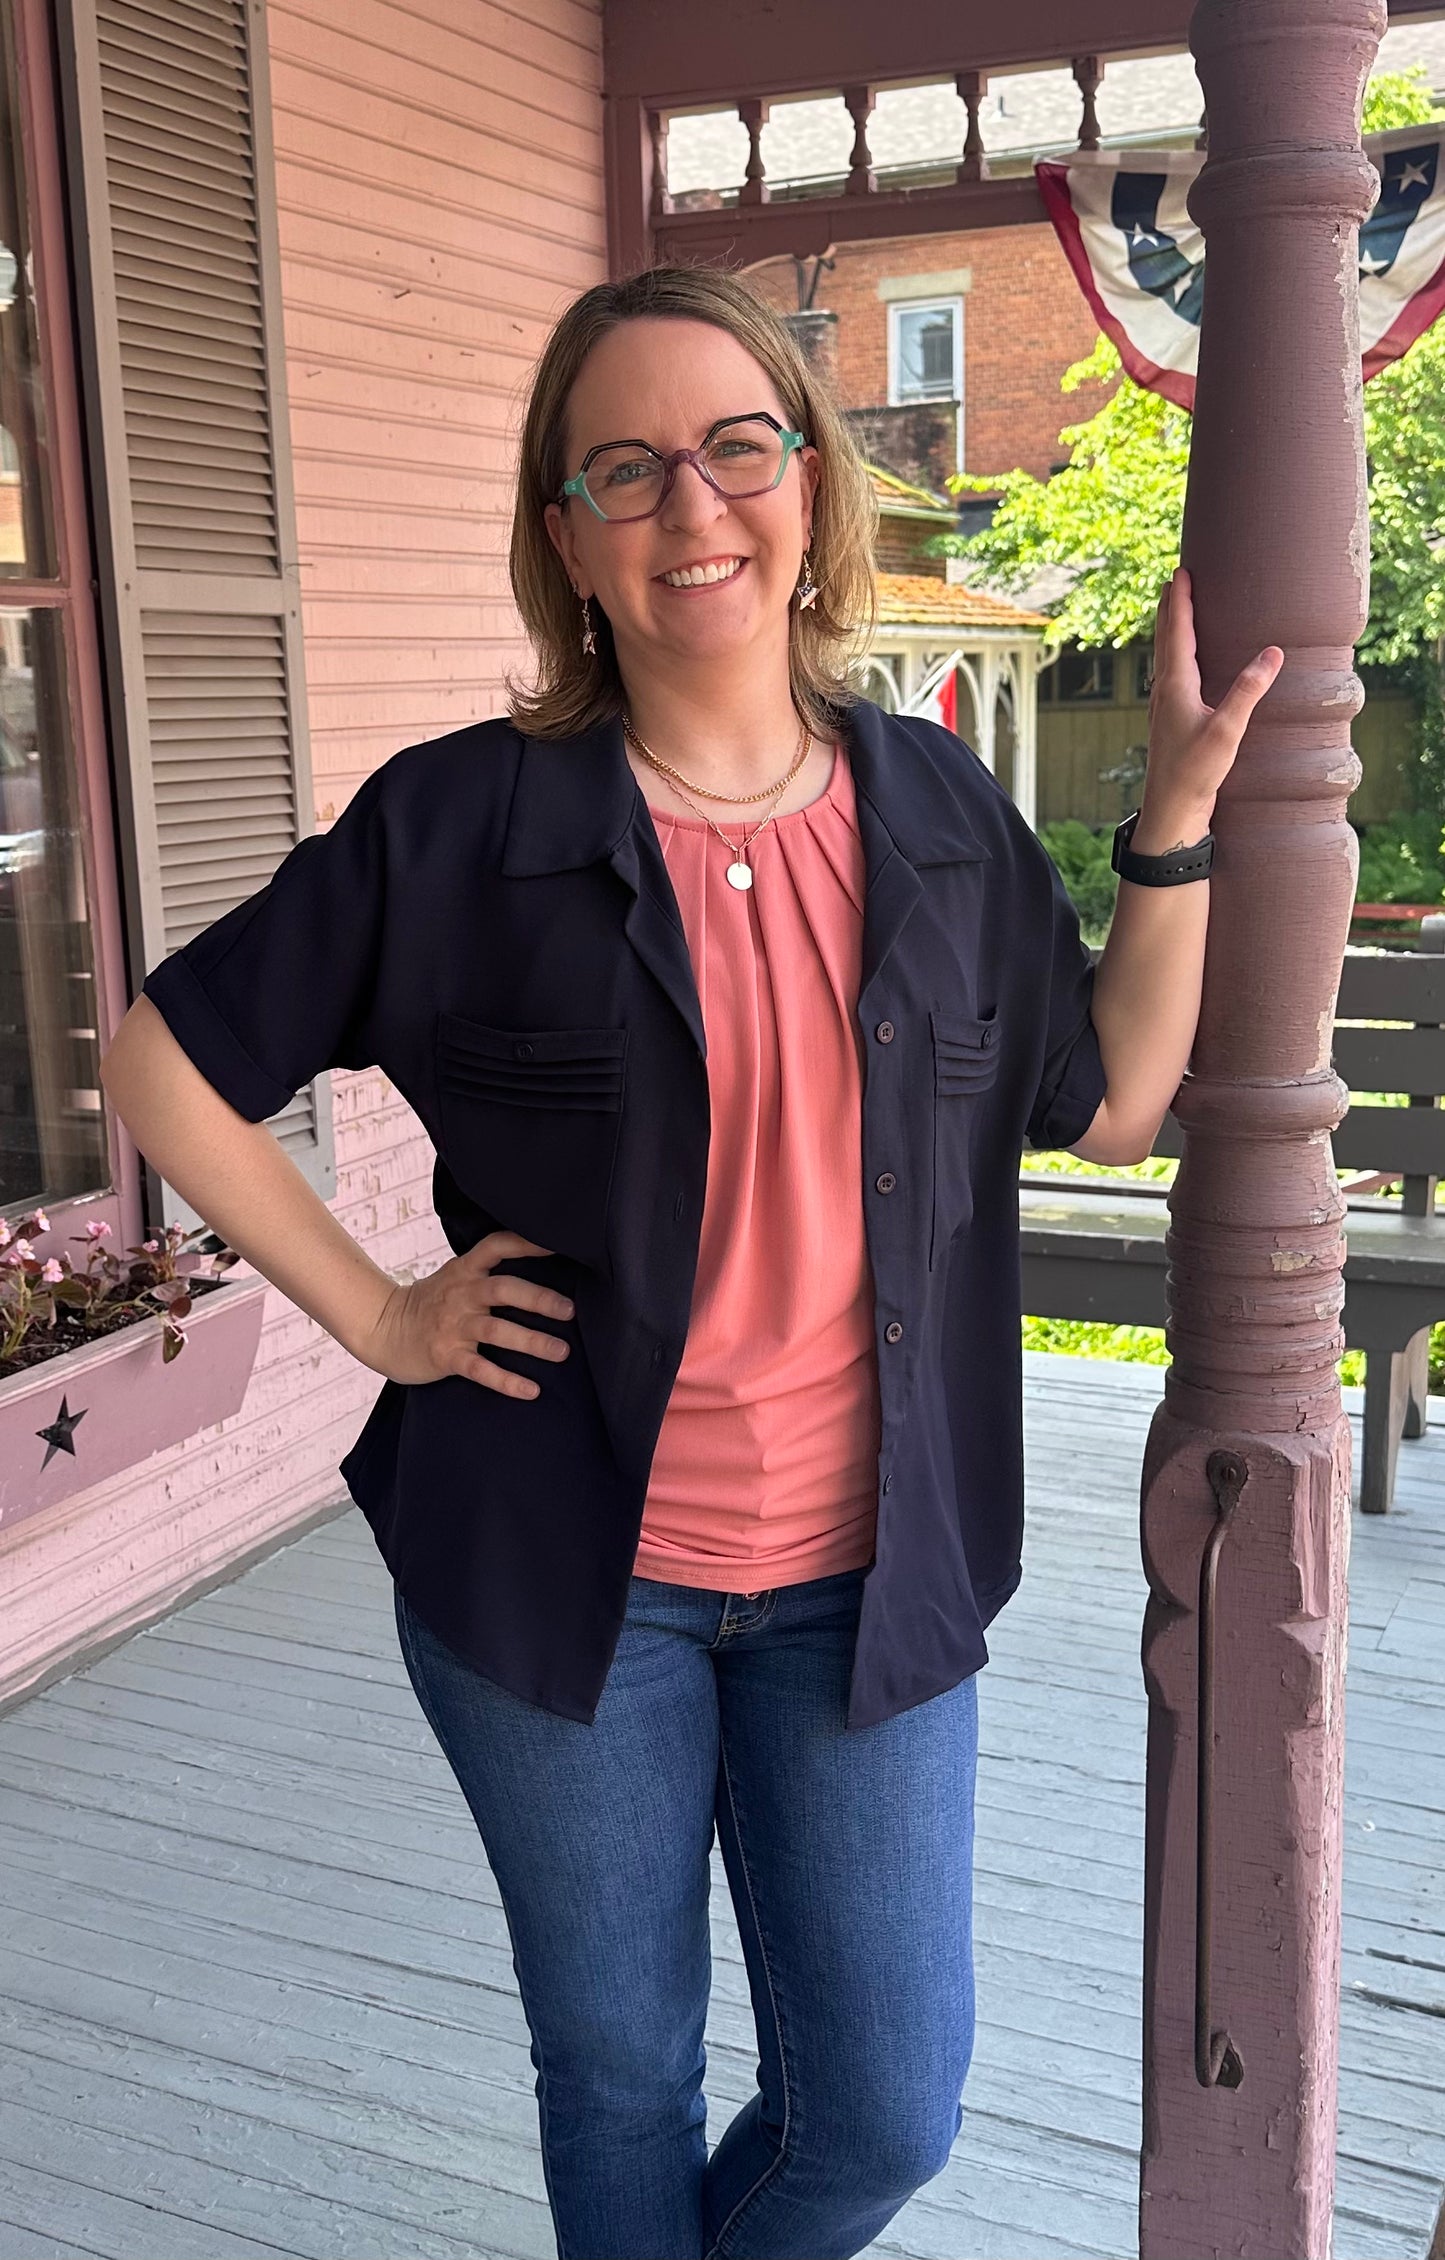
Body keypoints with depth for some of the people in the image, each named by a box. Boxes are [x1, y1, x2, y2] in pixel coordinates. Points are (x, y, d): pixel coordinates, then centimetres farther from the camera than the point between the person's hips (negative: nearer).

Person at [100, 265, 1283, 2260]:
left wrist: (1181, 813, 0)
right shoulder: (460, 824, -10)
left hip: (866, 1576, 3)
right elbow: (165, 1064, -3)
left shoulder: (936, 808, 0)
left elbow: (1111, 1101, 9)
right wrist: (376, 1314, -7)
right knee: (619, 2077, 17)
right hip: (562, 1572, -2)